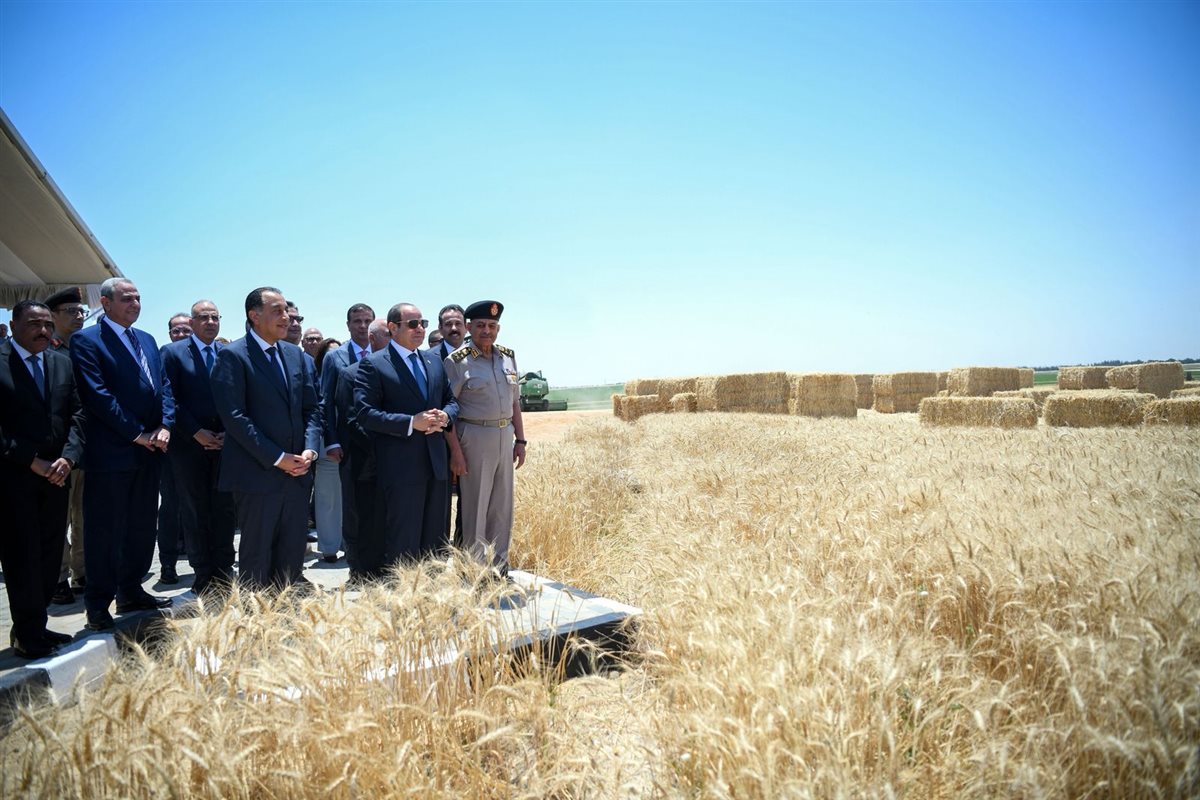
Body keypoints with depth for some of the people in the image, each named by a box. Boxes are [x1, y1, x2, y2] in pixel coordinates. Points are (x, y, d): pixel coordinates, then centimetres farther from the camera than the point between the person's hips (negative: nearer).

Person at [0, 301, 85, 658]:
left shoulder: (62, 363, 12)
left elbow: (76, 414, 9)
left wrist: (68, 457, -6)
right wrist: (31, 461, -13)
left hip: (55, 474, 5)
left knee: (50, 552, 7)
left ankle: (34, 627, 18)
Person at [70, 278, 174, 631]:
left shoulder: (147, 340, 16)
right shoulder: (86, 341, -6)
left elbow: (164, 387, 13)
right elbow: (98, 395, -15)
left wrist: (164, 426, -3)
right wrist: (137, 434, -15)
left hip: (148, 450, 7)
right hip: (110, 452, -7)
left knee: (142, 526, 14)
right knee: (105, 531, 1)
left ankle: (131, 591, 26)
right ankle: (98, 605, 12)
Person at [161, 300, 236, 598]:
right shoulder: (173, 353, 1)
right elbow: (171, 399, -5)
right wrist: (196, 433, -11)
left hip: (225, 442, 2)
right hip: (189, 444, -2)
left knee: (225, 509, 5)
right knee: (194, 511, 4)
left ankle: (224, 570, 14)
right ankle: (203, 572, 13)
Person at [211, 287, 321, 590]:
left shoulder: (296, 354, 13)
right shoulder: (232, 355, -6)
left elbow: (312, 408, 14)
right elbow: (234, 417, -13)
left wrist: (310, 449, -3)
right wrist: (277, 458, -15)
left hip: (297, 473, 6)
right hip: (258, 474, -6)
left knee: (293, 554, 10)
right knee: (256, 558, 5)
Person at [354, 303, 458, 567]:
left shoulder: (433, 361, 14)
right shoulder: (373, 364, -5)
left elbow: (451, 401, 18)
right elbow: (365, 414, -13)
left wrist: (444, 416, -5)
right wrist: (411, 423, -20)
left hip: (436, 463, 6)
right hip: (400, 467, -6)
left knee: (435, 542, 13)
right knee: (402, 546, 0)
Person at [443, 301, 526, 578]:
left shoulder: (508, 357, 10)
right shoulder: (457, 361, -8)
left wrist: (520, 440, 10)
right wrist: (455, 450, -14)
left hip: (505, 436, 6)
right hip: (474, 437, -6)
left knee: (502, 505, 12)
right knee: (475, 506, 2)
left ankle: (499, 565, 24)